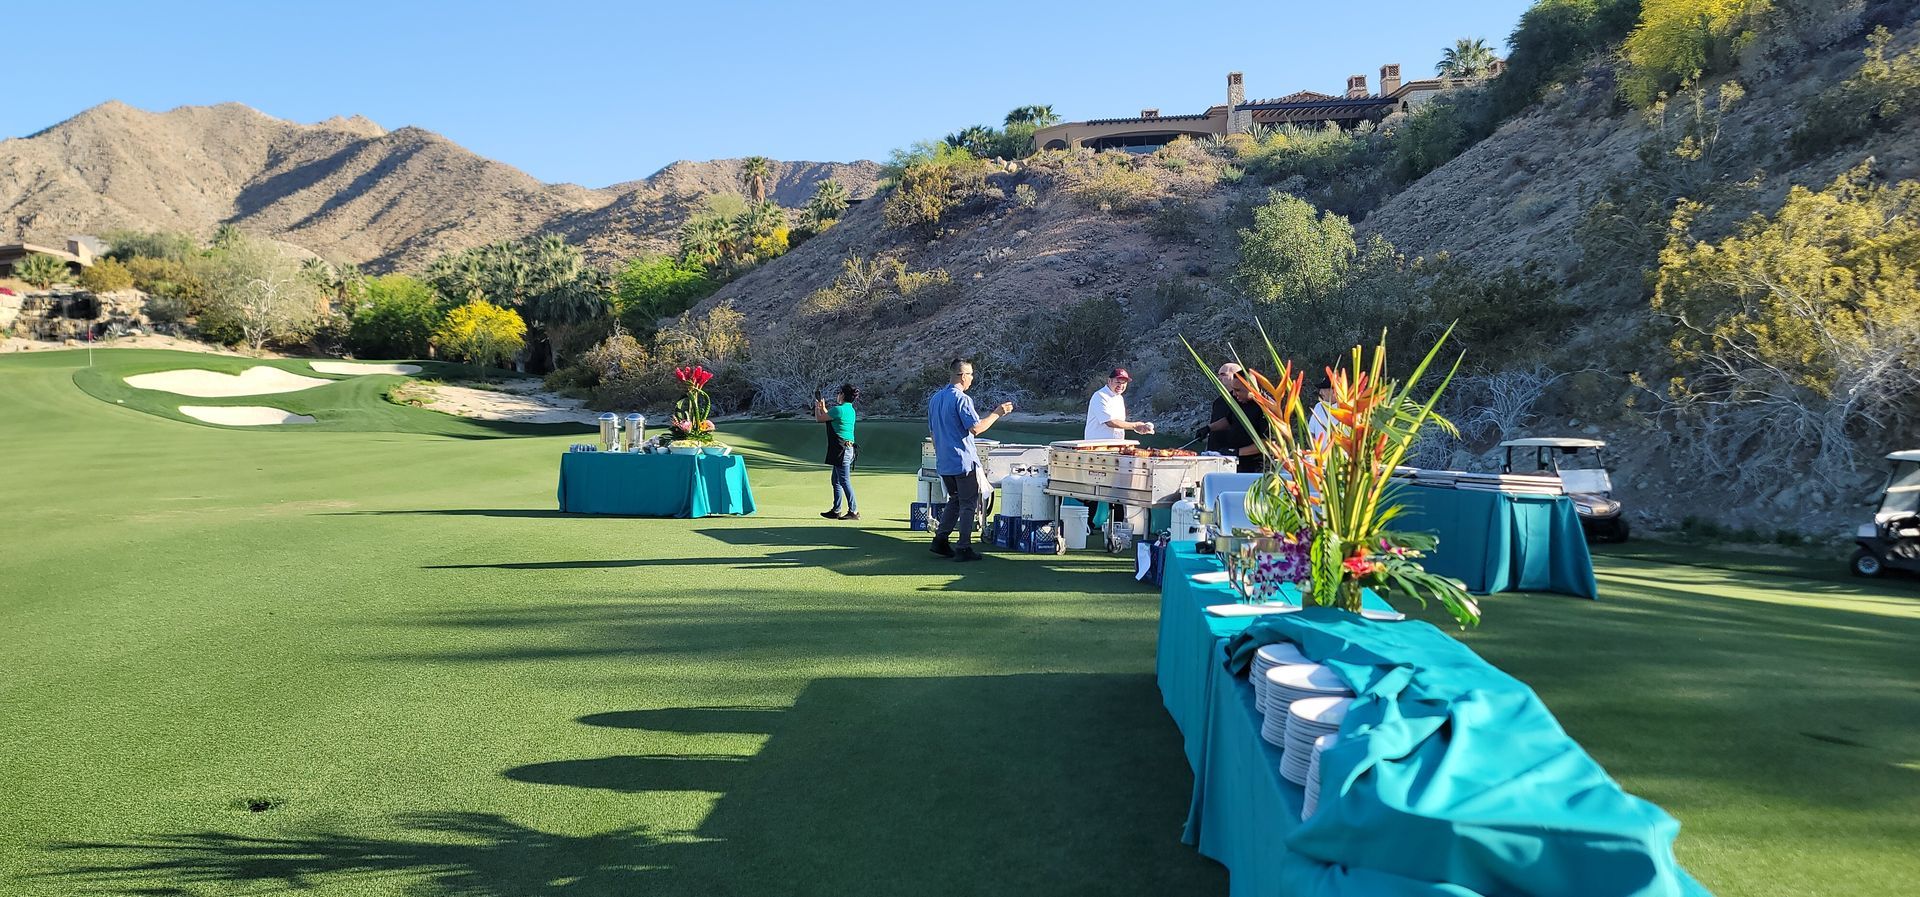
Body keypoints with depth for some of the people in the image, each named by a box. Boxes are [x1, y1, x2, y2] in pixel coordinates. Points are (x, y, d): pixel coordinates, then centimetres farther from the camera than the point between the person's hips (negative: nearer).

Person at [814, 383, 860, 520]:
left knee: (845, 481, -8)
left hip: (841, 449, -10)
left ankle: (854, 511, -9)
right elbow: (830, 418, 27)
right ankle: (836, 511, 22)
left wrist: (817, 407, 14)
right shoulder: (850, 410, 14)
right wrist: (823, 407, 36)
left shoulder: (838, 409, -15)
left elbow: (819, 419, -5)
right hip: (848, 448, 10)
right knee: (836, 481, 16)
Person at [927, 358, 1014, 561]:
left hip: (943, 462, 8)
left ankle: (940, 539, 14)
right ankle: (964, 548, -1)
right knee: (968, 504, 0)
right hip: (963, 460, -8)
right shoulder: (962, 399, -15)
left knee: (954, 500, 19)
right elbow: (976, 428, -21)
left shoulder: (935, 399, 11)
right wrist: (997, 413, -12)